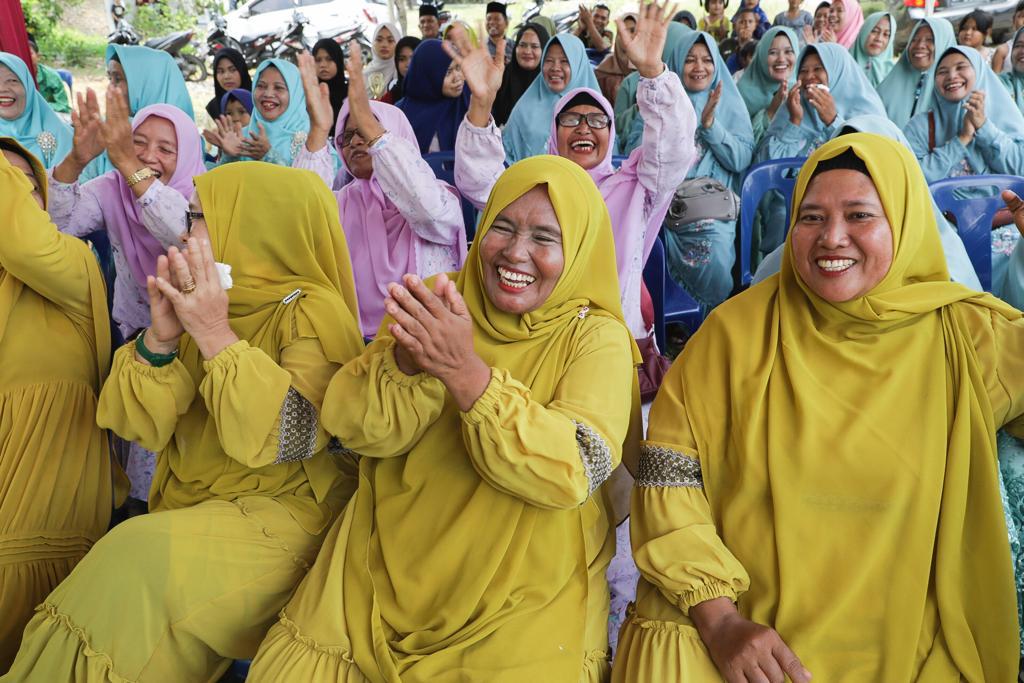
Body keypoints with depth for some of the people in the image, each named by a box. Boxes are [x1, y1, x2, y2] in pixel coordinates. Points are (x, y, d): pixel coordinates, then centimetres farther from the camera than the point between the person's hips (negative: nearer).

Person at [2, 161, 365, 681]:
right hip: (190, 507, 6)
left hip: (280, 512, -6)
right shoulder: (204, 302, 8)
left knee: (145, 561, -26)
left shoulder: (314, 312, -11)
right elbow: (140, 426, 2)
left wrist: (216, 334, -24)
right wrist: (161, 339, -15)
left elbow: (288, 436, -25)